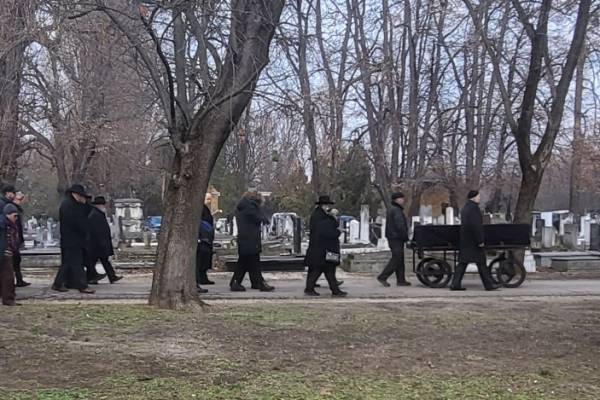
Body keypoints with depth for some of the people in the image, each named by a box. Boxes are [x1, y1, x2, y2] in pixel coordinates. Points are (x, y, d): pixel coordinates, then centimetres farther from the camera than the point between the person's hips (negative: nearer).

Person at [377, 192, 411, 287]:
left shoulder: (391, 209, 19)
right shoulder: (396, 210, -15)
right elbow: (400, 226, -22)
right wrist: (405, 237, -14)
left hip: (392, 237, 11)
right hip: (396, 239, -11)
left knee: (399, 259, 11)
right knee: (396, 259, -8)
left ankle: (401, 280, 13)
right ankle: (382, 277, -7)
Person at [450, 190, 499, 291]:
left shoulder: (465, 208, 17)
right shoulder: (473, 207, -14)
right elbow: (475, 225, -22)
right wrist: (480, 241, -19)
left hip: (465, 240, 9)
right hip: (473, 240, -9)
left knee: (463, 262, 7)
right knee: (481, 263, -1)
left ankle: (455, 284, 2)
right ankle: (489, 285, 5)